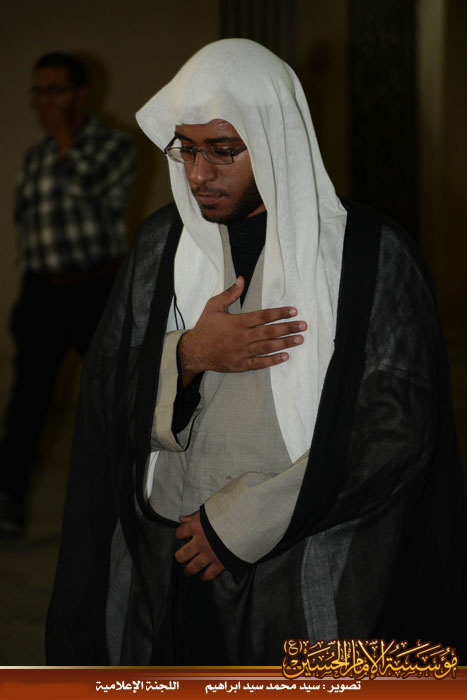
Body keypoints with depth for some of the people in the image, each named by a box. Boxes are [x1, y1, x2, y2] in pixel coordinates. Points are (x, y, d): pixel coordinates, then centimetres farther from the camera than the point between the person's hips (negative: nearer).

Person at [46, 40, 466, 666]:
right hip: (169, 567, 3)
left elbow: (395, 432, -11)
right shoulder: (162, 244, 4)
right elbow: (105, 399, 5)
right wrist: (188, 357, -17)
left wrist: (240, 521, -12)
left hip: (312, 584, -3)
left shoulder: (369, 254, -9)